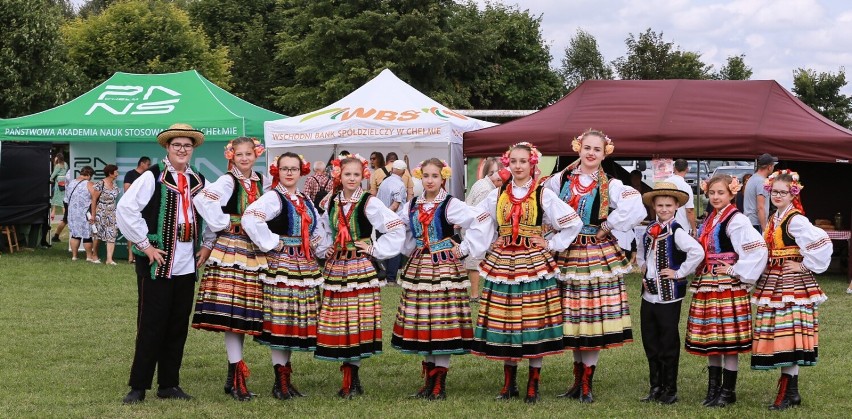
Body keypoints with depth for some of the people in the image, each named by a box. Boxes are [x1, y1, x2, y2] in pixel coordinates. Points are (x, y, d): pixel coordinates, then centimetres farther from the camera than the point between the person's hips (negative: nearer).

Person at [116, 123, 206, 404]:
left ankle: (169, 384, 17)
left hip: (187, 265, 6)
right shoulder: (153, 177, -7)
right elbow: (125, 209, -13)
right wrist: (144, 244, -13)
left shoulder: (198, 181, 12)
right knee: (151, 325, -4)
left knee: (178, 327, 8)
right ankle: (138, 386, 3)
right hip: (157, 263, -6)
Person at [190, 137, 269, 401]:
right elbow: (203, 201, -21)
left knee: (245, 313, 8)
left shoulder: (262, 183, 12)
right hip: (229, 250, -6)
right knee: (230, 312, -8)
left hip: (254, 252, 6)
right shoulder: (227, 181, -6)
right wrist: (221, 224, -13)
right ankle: (237, 377, -8)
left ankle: (232, 377, 15)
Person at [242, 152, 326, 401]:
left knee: (296, 322, 9)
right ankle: (280, 382, -1)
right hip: (281, 265, -7)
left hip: (305, 267, 8)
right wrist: (271, 244, -17)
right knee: (280, 321, -7)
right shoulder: (273, 198, -8)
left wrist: (320, 250, 11)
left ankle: (286, 378, 18)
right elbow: (250, 220, -25)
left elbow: (317, 231, 30)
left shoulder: (305, 202, 17)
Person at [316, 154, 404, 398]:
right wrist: (326, 250, 11)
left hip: (361, 267, -4)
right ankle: (350, 380, 12)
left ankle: (351, 380, 1)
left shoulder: (369, 203, -6)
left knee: (357, 322, -5)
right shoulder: (331, 203, 9)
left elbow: (397, 229, -10)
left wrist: (376, 250, -9)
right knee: (338, 323, 3)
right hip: (336, 267, 5)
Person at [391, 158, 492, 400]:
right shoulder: (411, 207, 9)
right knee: (422, 324, 7)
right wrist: (410, 249, 15)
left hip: (445, 268, -5)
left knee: (444, 323, -5)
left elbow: (483, 222, -16)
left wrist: (464, 249, -13)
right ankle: (429, 380, 17)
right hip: (418, 267, 5)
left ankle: (440, 384, 0)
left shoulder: (451, 205, -7)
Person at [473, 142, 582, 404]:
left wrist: (552, 245, -4)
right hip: (501, 263, 3)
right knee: (504, 322, 4)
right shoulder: (497, 195, 9)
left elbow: (574, 224, -2)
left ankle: (533, 387, 7)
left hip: (534, 264, -3)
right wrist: (489, 244, 10)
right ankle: (509, 385, 16)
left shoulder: (544, 195, -1)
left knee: (534, 322, -2)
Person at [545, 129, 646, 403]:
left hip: (597, 256, -3)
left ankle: (586, 385, 5)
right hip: (566, 255, 3)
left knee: (593, 319, -3)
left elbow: (637, 209, -19)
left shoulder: (610, 186, -4)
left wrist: (607, 229, -13)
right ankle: (578, 380, 21)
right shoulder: (560, 180, 5)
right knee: (571, 318, 8)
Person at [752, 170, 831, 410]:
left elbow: (822, 243, -24)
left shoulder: (796, 220, -13)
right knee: (778, 337, 8)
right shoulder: (774, 221, 14)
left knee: (788, 336, -9)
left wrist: (805, 266, -16)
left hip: (792, 284, -9)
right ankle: (791, 392, 14)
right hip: (773, 285, 9)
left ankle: (786, 394, -6)